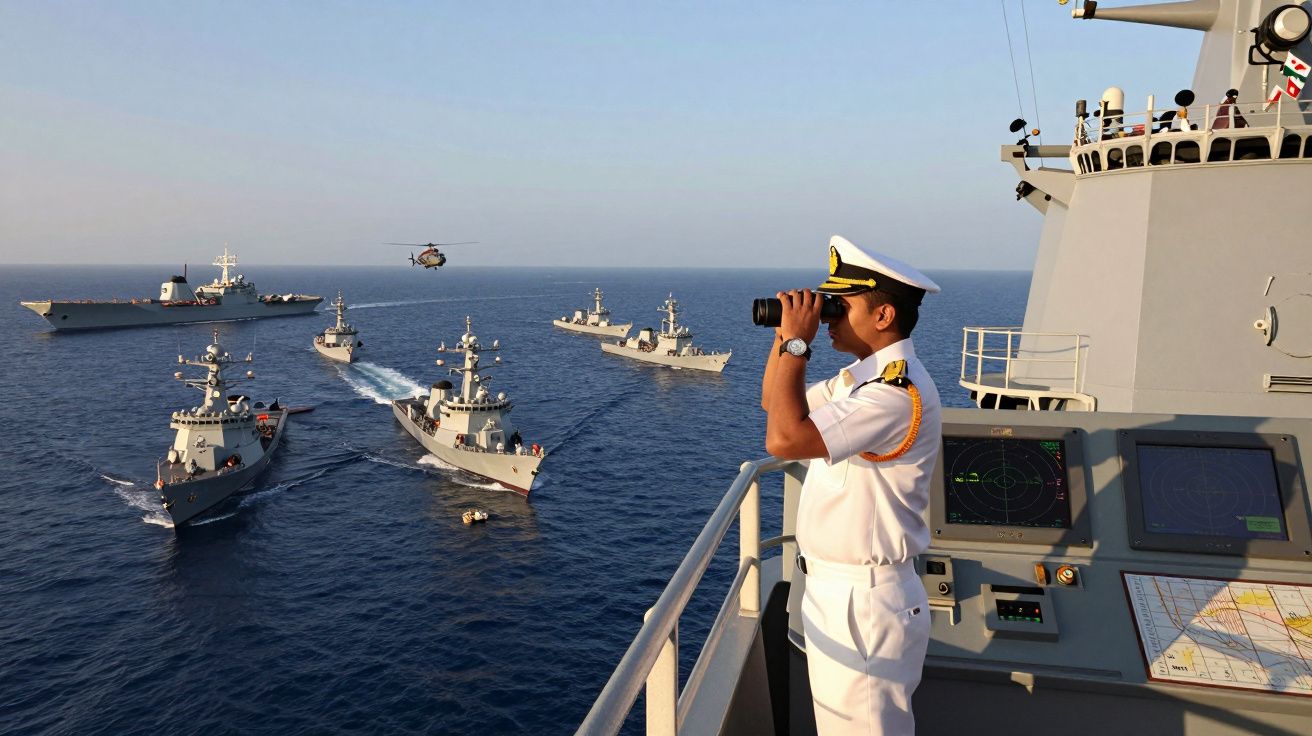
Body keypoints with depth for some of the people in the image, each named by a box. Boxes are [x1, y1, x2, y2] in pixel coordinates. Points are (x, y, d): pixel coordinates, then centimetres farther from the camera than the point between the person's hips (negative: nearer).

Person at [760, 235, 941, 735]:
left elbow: (785, 438, -33)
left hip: (864, 601, -10)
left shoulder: (899, 390, -25)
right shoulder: (863, 376, 8)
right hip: (832, 586, 10)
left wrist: (796, 342, -23)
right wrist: (786, 334, 2)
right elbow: (773, 401, 17)